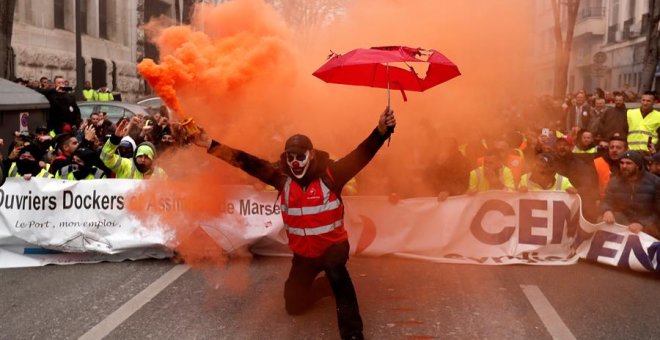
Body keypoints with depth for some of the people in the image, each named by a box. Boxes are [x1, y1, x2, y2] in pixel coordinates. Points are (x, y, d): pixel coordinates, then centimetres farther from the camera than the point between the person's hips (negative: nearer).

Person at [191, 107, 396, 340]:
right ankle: (326, 283, 46)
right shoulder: (282, 177, -7)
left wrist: (381, 131, -45)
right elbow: (247, 162, -8)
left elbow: (362, 153, -28)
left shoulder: (330, 174, -16)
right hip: (303, 253, 5)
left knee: (336, 273, -39)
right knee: (294, 306, 19)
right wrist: (211, 145, -12)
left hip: (333, 246, -5)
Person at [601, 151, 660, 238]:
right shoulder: (614, 182, 7)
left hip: (647, 227, -2)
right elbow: (606, 202, 2)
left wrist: (642, 224, -25)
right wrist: (607, 211, -25)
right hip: (621, 225, 2)